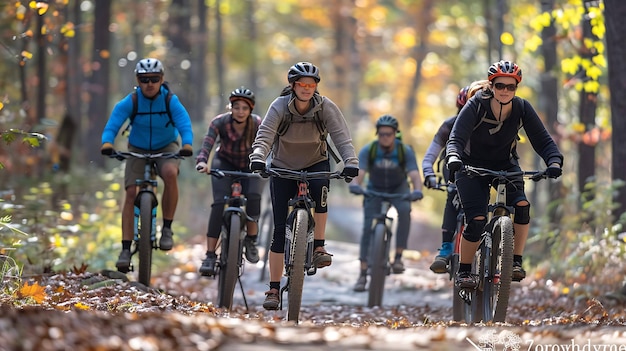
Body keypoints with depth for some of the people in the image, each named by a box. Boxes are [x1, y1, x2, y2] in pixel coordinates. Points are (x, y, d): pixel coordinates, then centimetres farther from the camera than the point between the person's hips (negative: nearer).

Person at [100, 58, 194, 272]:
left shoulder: (171, 101, -19)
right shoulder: (130, 102, -19)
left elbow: (185, 125, -29)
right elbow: (112, 125, -27)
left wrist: (187, 145, -50)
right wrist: (107, 143, -48)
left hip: (166, 148, -1)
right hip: (138, 150, 1)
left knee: (170, 173, -33)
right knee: (131, 193, -15)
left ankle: (167, 228, -18)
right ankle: (126, 249, -12)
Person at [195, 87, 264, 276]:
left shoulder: (258, 124, -21)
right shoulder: (220, 122, -23)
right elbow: (207, 143, -37)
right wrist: (202, 161, -57)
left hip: (249, 166, 1)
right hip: (225, 164, 0)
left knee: (253, 197, -28)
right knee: (219, 203, -22)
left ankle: (251, 240, -4)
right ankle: (210, 255, -20)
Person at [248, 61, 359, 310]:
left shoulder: (326, 107, -16)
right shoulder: (279, 107, -19)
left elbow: (342, 137, -25)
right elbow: (264, 135, -30)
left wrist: (351, 162, -43)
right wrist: (257, 159, -50)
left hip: (315, 164, 1)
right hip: (283, 168, 0)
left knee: (320, 188, -36)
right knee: (280, 229, -5)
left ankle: (318, 247, -20)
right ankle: (274, 289, 1)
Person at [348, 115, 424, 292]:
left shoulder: (405, 151, -23)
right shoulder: (368, 150, -23)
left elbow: (414, 174, -34)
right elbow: (359, 173, -34)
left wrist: (417, 191, -56)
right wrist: (355, 185, -58)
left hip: (398, 188, 0)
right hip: (375, 189, 1)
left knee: (404, 211, -32)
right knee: (368, 228, -14)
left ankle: (398, 257, -21)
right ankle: (363, 274, -11)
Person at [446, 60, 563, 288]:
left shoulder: (522, 108, -17)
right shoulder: (476, 107, -24)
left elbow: (542, 140, -20)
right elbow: (456, 138, -34)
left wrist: (554, 161, -40)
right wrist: (453, 157, -56)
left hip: (505, 165, 3)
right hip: (472, 167, -3)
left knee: (521, 206, -24)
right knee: (477, 220, -18)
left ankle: (516, 261, -12)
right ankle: (464, 272, 0)